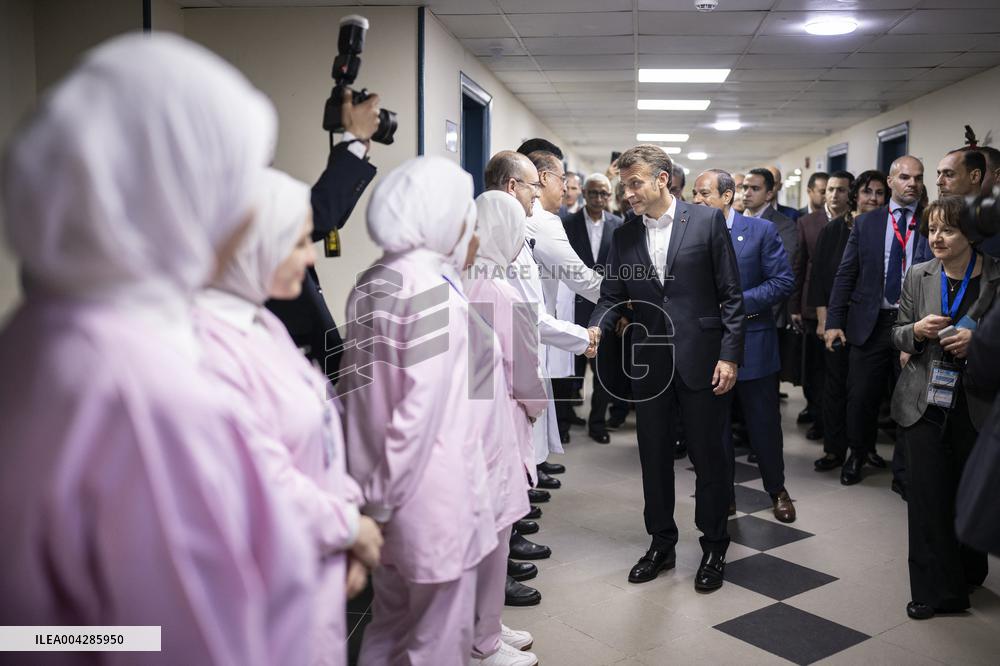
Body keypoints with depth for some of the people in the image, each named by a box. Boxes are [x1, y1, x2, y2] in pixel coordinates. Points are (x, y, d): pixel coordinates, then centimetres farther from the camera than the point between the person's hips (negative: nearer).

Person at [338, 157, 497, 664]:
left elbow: (355, 388, 10)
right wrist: (381, 499, -12)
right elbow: (423, 405, -21)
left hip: (386, 488, 8)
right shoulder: (434, 288, -16)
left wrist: (374, 493, 15)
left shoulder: (371, 283, 6)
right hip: (429, 493, -8)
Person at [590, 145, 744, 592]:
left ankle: (714, 549, 25)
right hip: (649, 365, 4)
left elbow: (731, 294, -4)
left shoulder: (707, 221, -4)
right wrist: (596, 329, -14)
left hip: (701, 362, -3)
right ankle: (661, 544, 29)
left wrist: (729, 355, -10)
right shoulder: (624, 236, 7)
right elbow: (612, 297, 7)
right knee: (653, 458, 12)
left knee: (708, 457, 7)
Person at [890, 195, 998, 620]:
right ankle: (935, 589, 13)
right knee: (927, 496, 2)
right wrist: (917, 330, -13)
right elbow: (898, 336, 8)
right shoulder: (918, 276, 3)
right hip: (925, 404, 2)